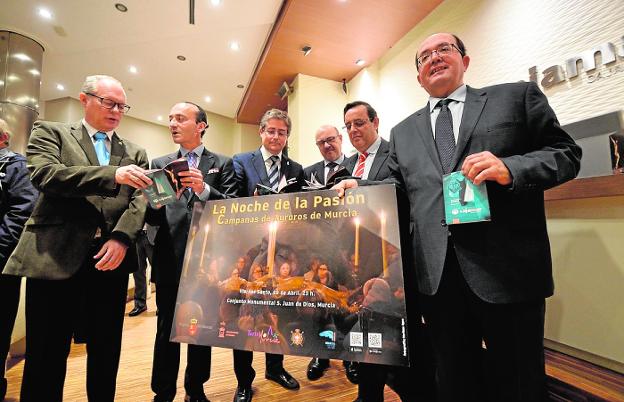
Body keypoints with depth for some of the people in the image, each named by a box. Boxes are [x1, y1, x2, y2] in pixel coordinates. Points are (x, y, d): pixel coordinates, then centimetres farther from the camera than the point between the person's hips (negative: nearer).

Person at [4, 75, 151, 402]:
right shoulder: (50, 132, 9)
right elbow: (43, 174, -11)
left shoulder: (135, 152, 15)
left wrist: (121, 238, -14)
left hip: (111, 257, 3)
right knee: (47, 355, 7)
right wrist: (112, 175, -23)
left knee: (106, 352, 13)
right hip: (55, 256, -2)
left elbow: (140, 200, 3)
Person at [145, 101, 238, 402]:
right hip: (170, 259, 1)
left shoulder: (222, 163, 6)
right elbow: (152, 217, 3)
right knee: (166, 330, 10)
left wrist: (204, 189, -21)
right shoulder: (160, 164, 11)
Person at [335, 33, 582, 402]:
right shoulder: (403, 132, 16)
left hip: (507, 266, -2)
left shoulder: (517, 96, 8)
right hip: (436, 271, 3)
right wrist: (360, 188, -3)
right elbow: (397, 187, 14)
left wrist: (510, 168, -16)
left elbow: (566, 153, 3)